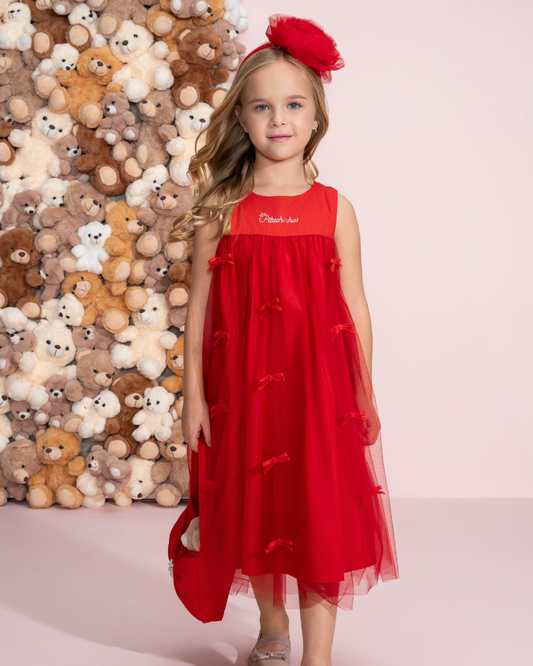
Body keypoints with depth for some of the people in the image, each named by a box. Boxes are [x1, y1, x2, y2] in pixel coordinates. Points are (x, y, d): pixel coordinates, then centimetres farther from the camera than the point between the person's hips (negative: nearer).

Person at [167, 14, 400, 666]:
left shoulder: (334, 207, 0)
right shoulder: (221, 209, -1)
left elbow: (355, 307, 2)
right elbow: (199, 306, 0)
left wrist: (364, 397, 3)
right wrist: (194, 393, -2)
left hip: (317, 383, -1)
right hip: (241, 386, 1)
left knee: (321, 515, 1)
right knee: (252, 515, 14)